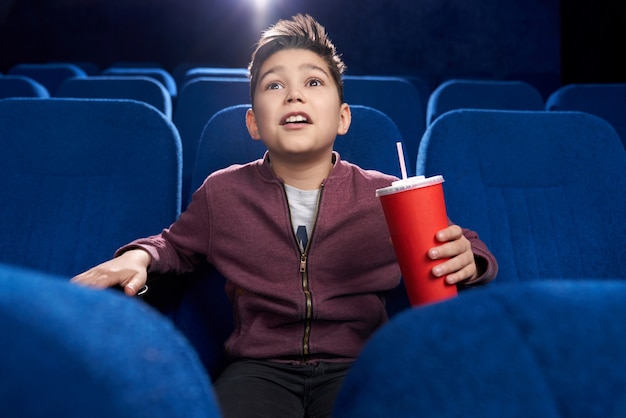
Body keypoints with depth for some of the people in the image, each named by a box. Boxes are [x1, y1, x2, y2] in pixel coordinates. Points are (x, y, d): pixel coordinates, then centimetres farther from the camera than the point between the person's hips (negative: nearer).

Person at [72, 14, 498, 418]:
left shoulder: (384, 196, 2)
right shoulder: (222, 193, 8)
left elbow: (463, 246, 15)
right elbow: (177, 245, 28)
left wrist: (467, 261, -10)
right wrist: (138, 257, 5)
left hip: (356, 367, 0)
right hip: (261, 368, 0)